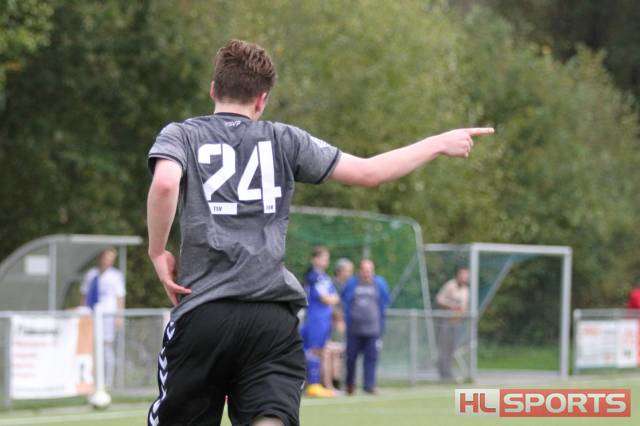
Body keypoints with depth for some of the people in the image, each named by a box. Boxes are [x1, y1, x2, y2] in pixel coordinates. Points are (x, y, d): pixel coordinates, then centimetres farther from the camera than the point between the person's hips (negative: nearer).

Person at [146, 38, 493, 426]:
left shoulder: (182, 135, 8)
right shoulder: (284, 140, 12)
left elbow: (165, 183, -15)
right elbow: (368, 172, 13)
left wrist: (158, 251, -1)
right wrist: (439, 144, 25)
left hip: (202, 312, -1)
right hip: (274, 317, 1)